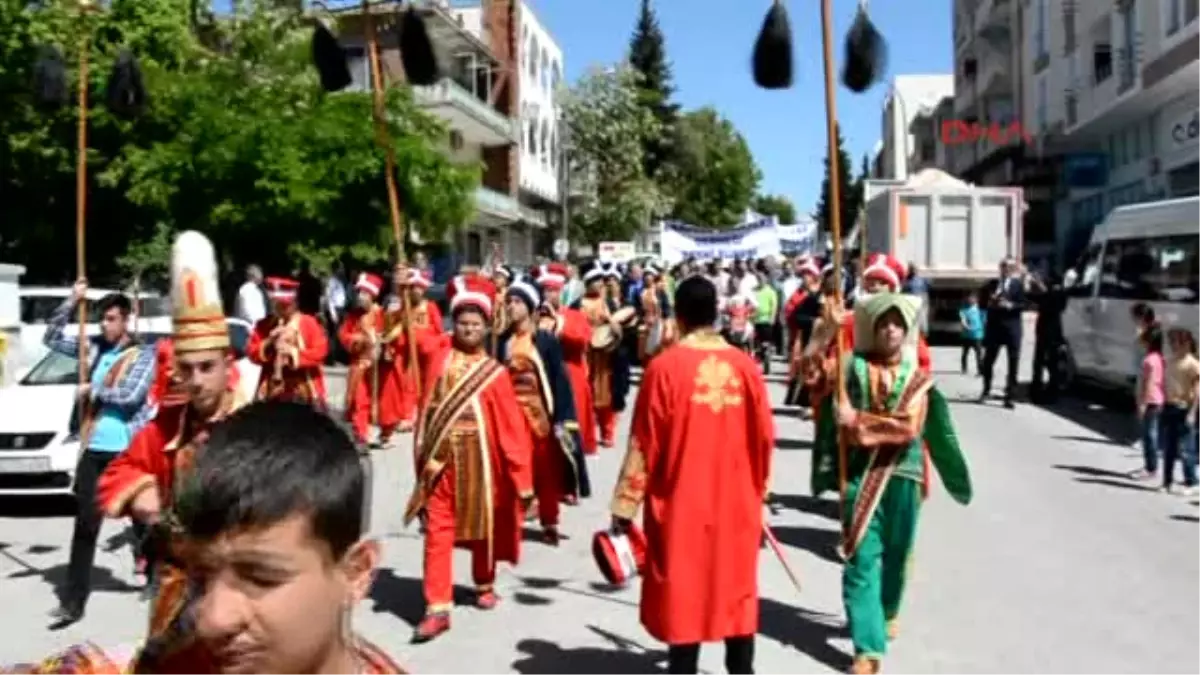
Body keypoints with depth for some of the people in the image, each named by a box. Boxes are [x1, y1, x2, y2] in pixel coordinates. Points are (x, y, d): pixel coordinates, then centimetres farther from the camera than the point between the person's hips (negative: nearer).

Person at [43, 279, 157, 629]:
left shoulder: (144, 355, -4)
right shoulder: (93, 348, 10)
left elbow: (131, 395, -15)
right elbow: (51, 338, 11)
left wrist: (93, 391, -4)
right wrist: (72, 302, 1)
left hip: (128, 450, -4)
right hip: (93, 450, 4)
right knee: (84, 526, 6)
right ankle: (72, 601, 11)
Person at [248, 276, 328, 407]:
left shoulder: (309, 323, -1)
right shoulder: (263, 326, 8)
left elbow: (320, 351, -9)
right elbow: (252, 352, 4)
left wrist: (294, 352, -20)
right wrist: (269, 343, -13)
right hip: (273, 389, 3)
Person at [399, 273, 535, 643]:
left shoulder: (494, 373, -5)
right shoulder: (437, 350, 1)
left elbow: (512, 428, -5)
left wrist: (523, 479, -7)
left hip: (477, 463, -1)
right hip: (439, 460, 1)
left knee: (482, 527, 15)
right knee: (437, 531, 0)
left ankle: (484, 585, 39)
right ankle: (438, 608, 5)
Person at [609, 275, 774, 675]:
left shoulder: (665, 366, -12)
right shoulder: (745, 366, -3)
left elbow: (644, 444, -11)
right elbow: (764, 440, 4)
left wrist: (625, 506, -4)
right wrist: (758, 493, 19)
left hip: (682, 505, -3)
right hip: (736, 505, 3)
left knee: (683, 598, 8)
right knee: (737, 595, 16)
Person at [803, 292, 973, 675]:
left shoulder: (917, 378, 2)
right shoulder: (854, 366, -1)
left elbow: (909, 427, -13)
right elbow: (811, 370, -16)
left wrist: (857, 421, -21)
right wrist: (829, 328, -24)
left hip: (902, 477, 2)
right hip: (860, 475, -2)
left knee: (895, 555, 18)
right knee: (862, 559, -6)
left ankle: (889, 611, 45)